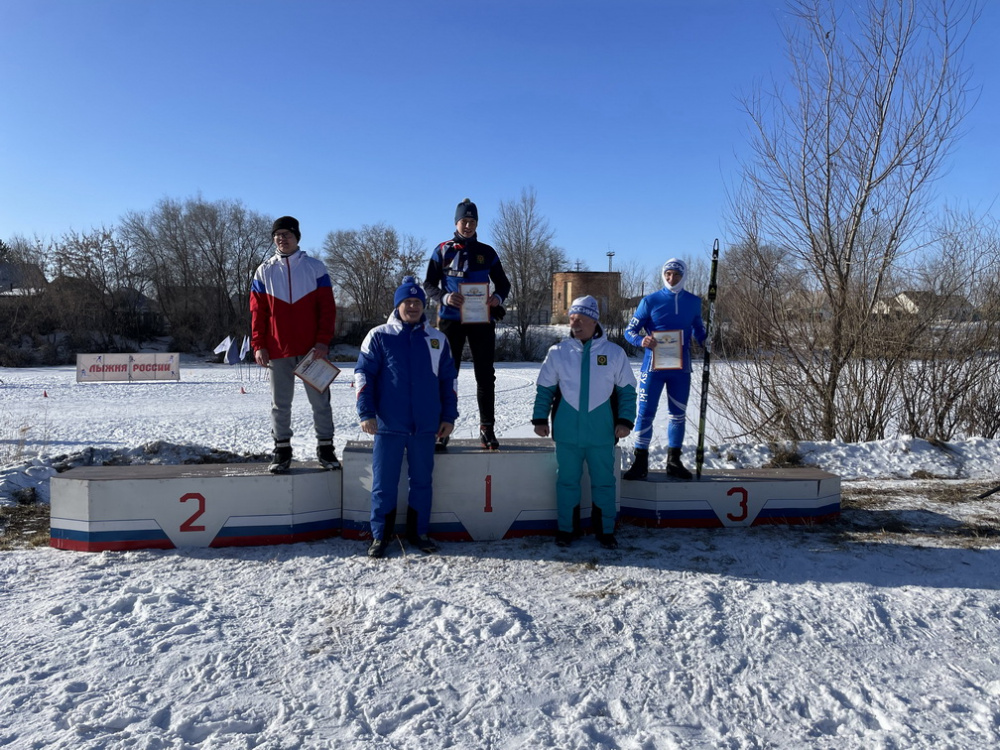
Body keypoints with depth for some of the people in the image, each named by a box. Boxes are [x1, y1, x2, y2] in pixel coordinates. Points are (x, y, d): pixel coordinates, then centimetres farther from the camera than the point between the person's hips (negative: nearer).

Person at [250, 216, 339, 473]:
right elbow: (257, 312, 6)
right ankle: (282, 450, 17)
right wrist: (258, 346, -3)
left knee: (320, 401, 4)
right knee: (280, 403, 7)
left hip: (312, 349, -1)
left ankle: (325, 447, 15)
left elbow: (327, 307, -1)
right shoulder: (264, 271, 8)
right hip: (278, 351, 1)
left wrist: (323, 341, -10)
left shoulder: (315, 267, 3)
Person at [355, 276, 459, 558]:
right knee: (384, 482, 3)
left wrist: (449, 416, 8)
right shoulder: (379, 336, 2)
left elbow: (448, 379, 13)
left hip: (425, 426, 2)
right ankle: (380, 535, 16)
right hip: (389, 425, -2)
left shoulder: (437, 339, 9)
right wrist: (366, 413, -7)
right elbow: (363, 374, 0)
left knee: (422, 480, 11)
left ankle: (418, 532, 25)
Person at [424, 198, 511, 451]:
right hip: (451, 319, -1)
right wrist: (444, 297, -16)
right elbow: (429, 284, 5)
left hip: (482, 320, 1)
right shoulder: (443, 251, 6)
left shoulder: (487, 252, 10)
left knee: (485, 375, 2)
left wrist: (498, 297, -10)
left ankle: (487, 429, 10)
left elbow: (503, 283, 13)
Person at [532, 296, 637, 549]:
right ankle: (565, 528, 25)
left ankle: (605, 529, 26)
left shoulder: (614, 352, 0)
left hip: (602, 433, 0)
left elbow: (627, 390, 6)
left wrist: (625, 420, -2)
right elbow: (544, 389, 7)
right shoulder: (558, 352, 0)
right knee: (567, 481, 10)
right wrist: (540, 419, 3)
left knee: (604, 481, 10)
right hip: (566, 433, 0)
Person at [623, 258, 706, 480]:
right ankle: (640, 463, 7)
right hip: (653, 366, -3)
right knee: (646, 413, -3)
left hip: (681, 369, 3)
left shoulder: (694, 302, 8)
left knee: (678, 414, 10)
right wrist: (641, 340, -22)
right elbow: (630, 330, 0)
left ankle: (674, 462, 23)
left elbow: (698, 328, 21)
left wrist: (705, 341, -1)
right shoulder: (650, 301, -1)